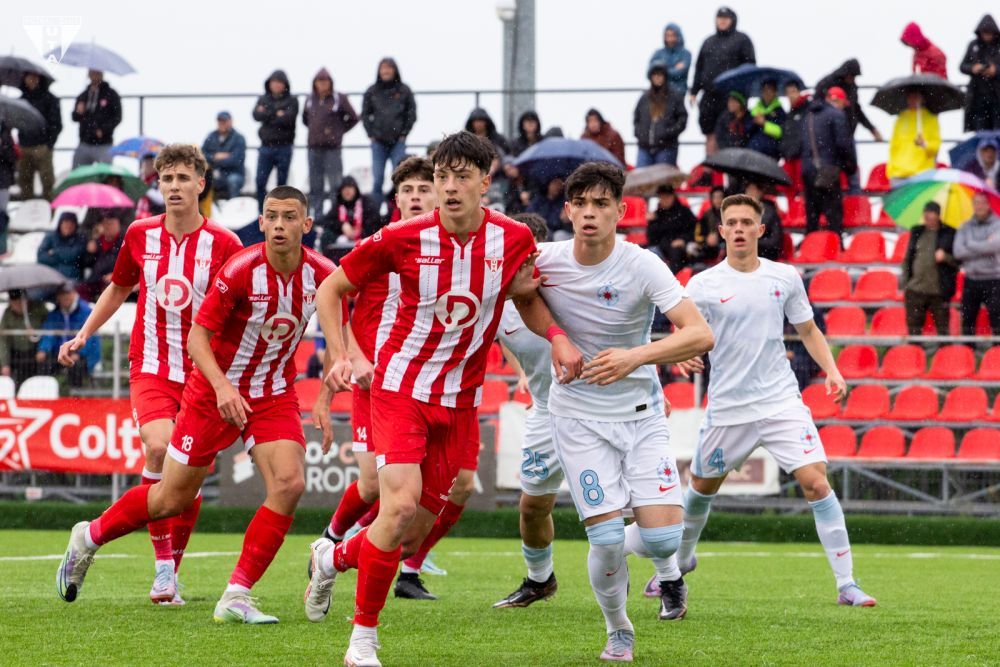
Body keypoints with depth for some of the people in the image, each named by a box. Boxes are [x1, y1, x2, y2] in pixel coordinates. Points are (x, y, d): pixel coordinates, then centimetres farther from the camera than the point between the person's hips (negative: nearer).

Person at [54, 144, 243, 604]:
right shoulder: (140, 235, 4)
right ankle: (162, 565, -18)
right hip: (151, 370, 0)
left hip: (202, 373, 0)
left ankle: (171, 571, 19)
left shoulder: (223, 244, -4)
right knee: (159, 449, -24)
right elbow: (119, 288, 23)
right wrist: (83, 335, 18)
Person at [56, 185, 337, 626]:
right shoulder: (240, 270, -23)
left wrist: (323, 399, -3)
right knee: (173, 498, 6)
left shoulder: (322, 275, -11)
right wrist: (222, 386, -32)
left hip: (274, 395, 3)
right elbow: (198, 335, -18)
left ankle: (236, 597, -11)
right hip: (215, 391, -3)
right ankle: (88, 538, 33)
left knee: (289, 483, -20)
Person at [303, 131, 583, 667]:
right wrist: (338, 356, -11)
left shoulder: (514, 239, -6)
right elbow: (331, 288, 0)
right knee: (401, 502, -22)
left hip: (460, 402, 4)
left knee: (415, 532, 5)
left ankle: (334, 557, 38)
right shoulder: (404, 239, -13)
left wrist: (556, 337, -5)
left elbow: (527, 299, 14)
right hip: (401, 386, -4)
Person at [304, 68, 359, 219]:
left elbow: (353, 118, 4)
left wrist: (339, 130, 1)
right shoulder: (310, 100, 8)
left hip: (333, 147, -4)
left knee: (335, 184, -7)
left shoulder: (339, 99, -3)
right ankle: (317, 216, 15)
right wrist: (316, 130, 13)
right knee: (315, 185, 8)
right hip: (314, 147, 4)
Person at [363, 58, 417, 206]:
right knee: (377, 179, -1)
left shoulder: (404, 91, 2)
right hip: (378, 142, 1)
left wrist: (404, 134, 0)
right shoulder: (372, 91, 5)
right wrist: (371, 134, 3)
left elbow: (412, 114, 6)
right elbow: (365, 114, 11)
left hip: (398, 142, -1)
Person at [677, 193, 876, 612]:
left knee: (816, 483, -14)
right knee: (702, 486, 14)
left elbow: (807, 330, 14)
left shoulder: (785, 277, 3)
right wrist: (685, 357, -21)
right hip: (727, 406, 0)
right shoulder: (703, 285, -3)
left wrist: (830, 370, -1)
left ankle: (847, 585, -11)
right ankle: (682, 560, 44)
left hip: (782, 401, 0)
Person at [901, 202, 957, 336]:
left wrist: (945, 257, -18)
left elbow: (958, 260, 1)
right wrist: (904, 282, 10)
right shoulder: (916, 232, 13)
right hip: (915, 288, 3)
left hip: (939, 290, -3)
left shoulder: (949, 234, 2)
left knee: (942, 327, 0)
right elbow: (908, 258, 16)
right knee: (913, 326, 4)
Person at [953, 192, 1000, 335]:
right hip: (971, 280, 4)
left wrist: (971, 246, -7)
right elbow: (958, 252, -3)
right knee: (967, 323, 7)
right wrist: (984, 248, -9)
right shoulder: (965, 227, 10)